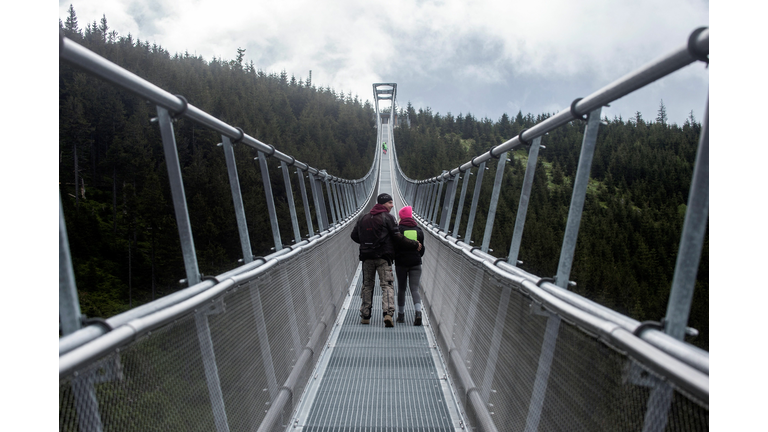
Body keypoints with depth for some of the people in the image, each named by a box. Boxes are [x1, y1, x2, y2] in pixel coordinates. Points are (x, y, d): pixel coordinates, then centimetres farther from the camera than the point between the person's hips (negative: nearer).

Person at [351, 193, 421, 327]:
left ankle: (365, 316, 14)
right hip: (383, 257, -4)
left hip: (367, 257, 4)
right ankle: (388, 314, -22)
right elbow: (397, 238, -10)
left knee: (367, 285, 13)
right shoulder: (387, 217, -4)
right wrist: (414, 245, -1)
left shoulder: (363, 218, 13)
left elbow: (354, 236, 18)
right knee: (387, 285, -4)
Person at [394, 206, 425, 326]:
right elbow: (422, 249, 10)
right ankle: (418, 312, -22)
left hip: (401, 263, -1)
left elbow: (394, 247, -3)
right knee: (415, 289, -1)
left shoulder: (398, 229, -5)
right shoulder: (419, 230, 4)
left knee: (401, 289, 11)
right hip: (416, 264, 2)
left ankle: (401, 315, 17)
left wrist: (394, 258, 14)